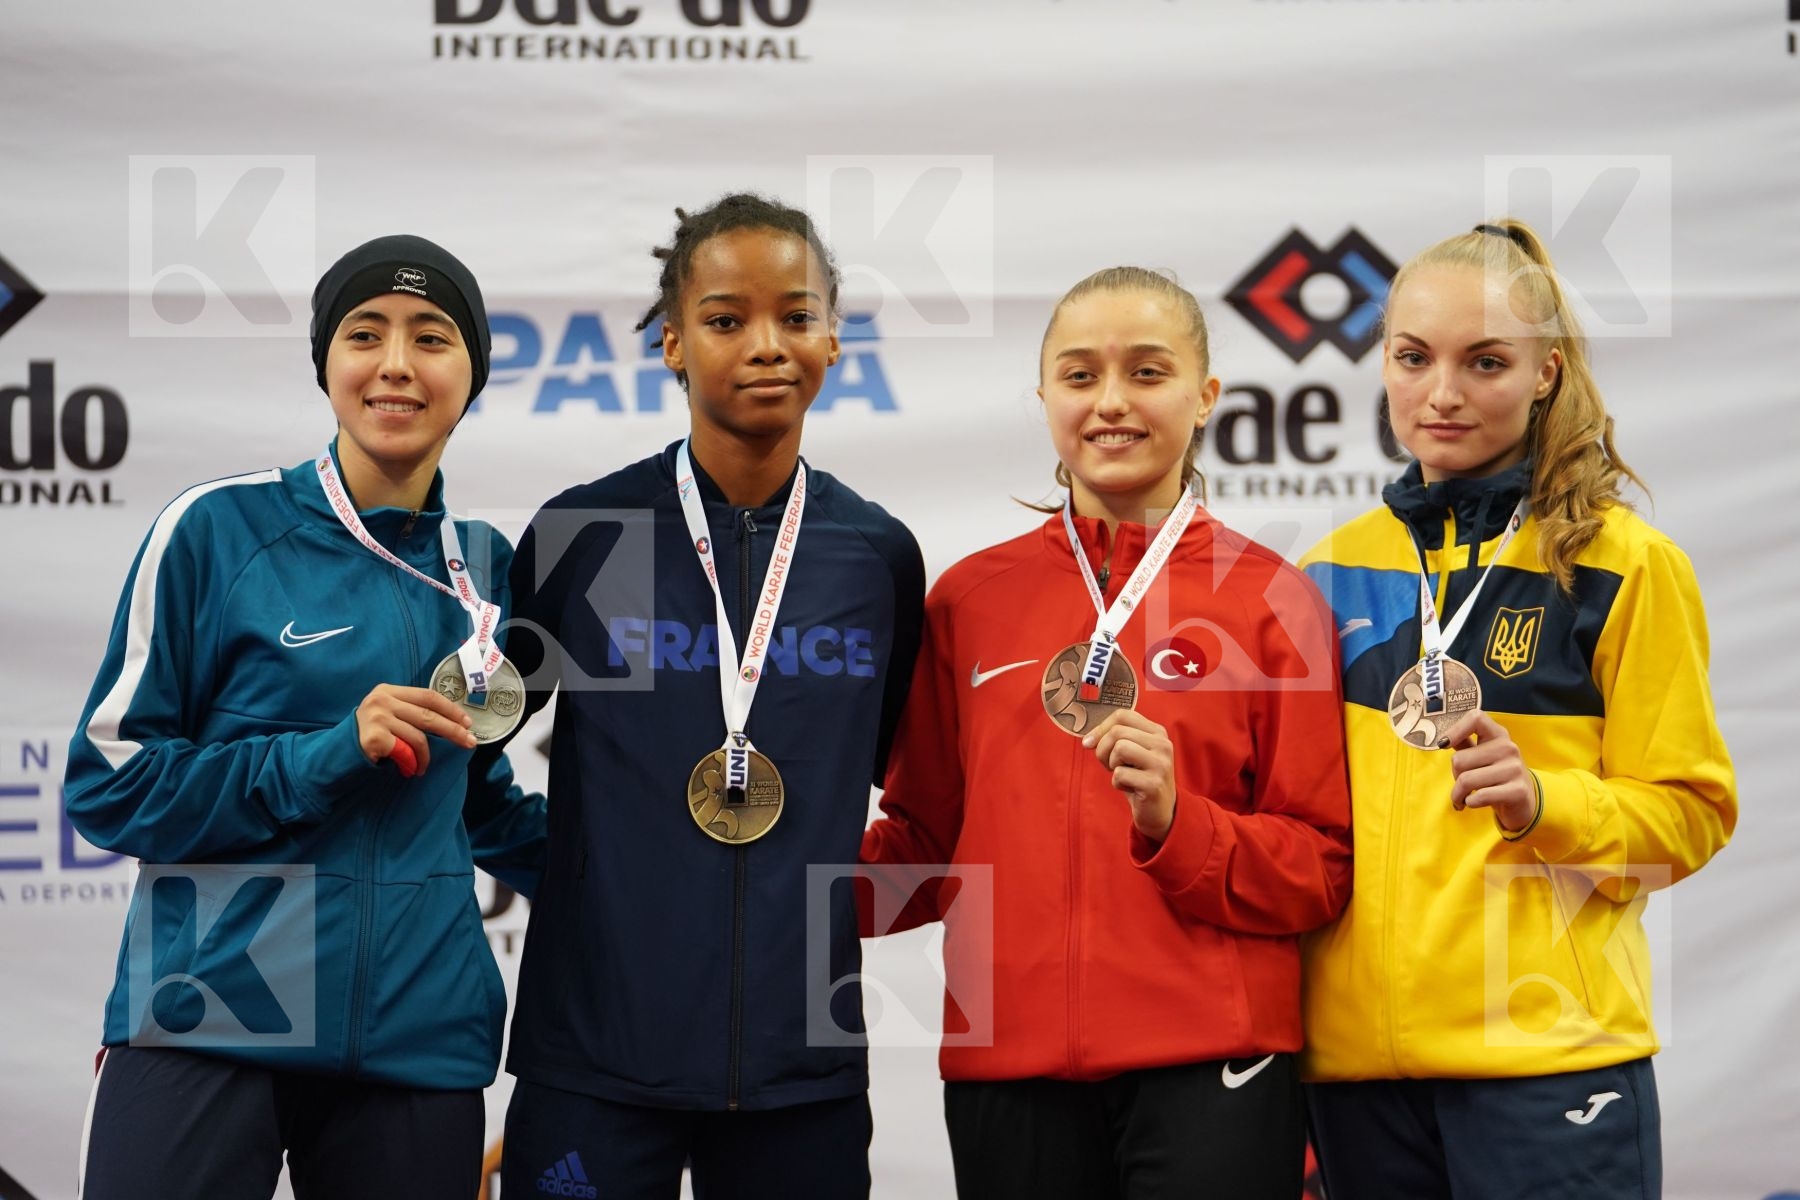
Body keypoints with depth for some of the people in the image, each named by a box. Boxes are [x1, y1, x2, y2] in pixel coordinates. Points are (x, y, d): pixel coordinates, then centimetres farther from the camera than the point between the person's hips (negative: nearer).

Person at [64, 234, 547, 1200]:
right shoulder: (219, 531, -1)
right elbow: (110, 781, -2)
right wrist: (326, 757, -13)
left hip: (416, 1038, 4)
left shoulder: (485, 566, 12)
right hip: (208, 1019, -4)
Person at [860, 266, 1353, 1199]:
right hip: (1007, 1068, 2)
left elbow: (1322, 868, 2)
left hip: (1209, 1071, -2)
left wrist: (1175, 824, -15)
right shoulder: (970, 598, 10)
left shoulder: (1270, 600, 2)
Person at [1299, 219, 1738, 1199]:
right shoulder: (1335, 570, 13)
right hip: (1360, 1050, 4)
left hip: (1550, 1046, -4)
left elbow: (1692, 812, 0)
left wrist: (1540, 801, -17)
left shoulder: (1623, 564, 0)